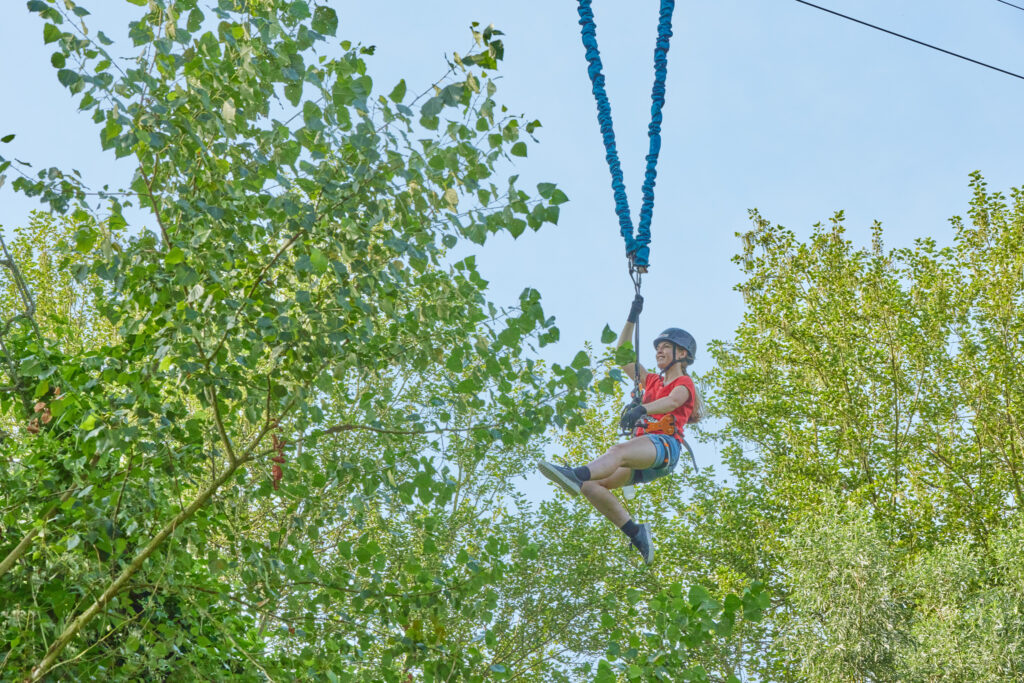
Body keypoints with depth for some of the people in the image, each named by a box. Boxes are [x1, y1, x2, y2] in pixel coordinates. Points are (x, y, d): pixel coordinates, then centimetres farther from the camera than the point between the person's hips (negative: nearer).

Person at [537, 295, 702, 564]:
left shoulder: (684, 383, 11)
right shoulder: (653, 381, 30)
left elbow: (672, 401, -13)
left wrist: (641, 408, -31)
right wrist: (632, 318, 22)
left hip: (665, 445, -7)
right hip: (642, 453, 7)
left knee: (618, 451, -39)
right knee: (591, 485, -16)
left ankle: (577, 474, -67)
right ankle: (635, 533, -13)